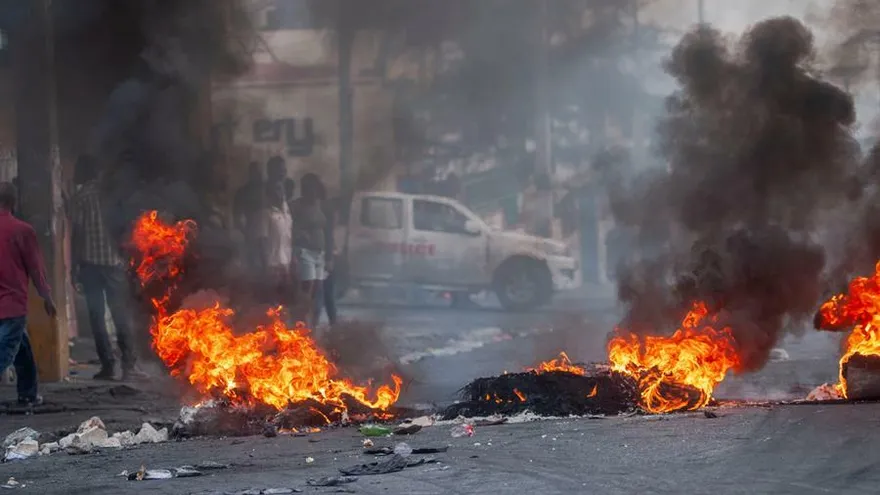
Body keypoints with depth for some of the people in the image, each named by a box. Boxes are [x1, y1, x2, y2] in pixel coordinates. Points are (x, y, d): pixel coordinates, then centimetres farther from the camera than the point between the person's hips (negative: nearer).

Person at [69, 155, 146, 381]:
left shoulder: (80, 198, -1)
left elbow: (76, 233, -3)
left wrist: (74, 266, 1)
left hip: (90, 263, -1)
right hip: (113, 260, 1)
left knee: (97, 316, 3)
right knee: (121, 315, 2)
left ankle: (107, 365, -3)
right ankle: (128, 365, -5)